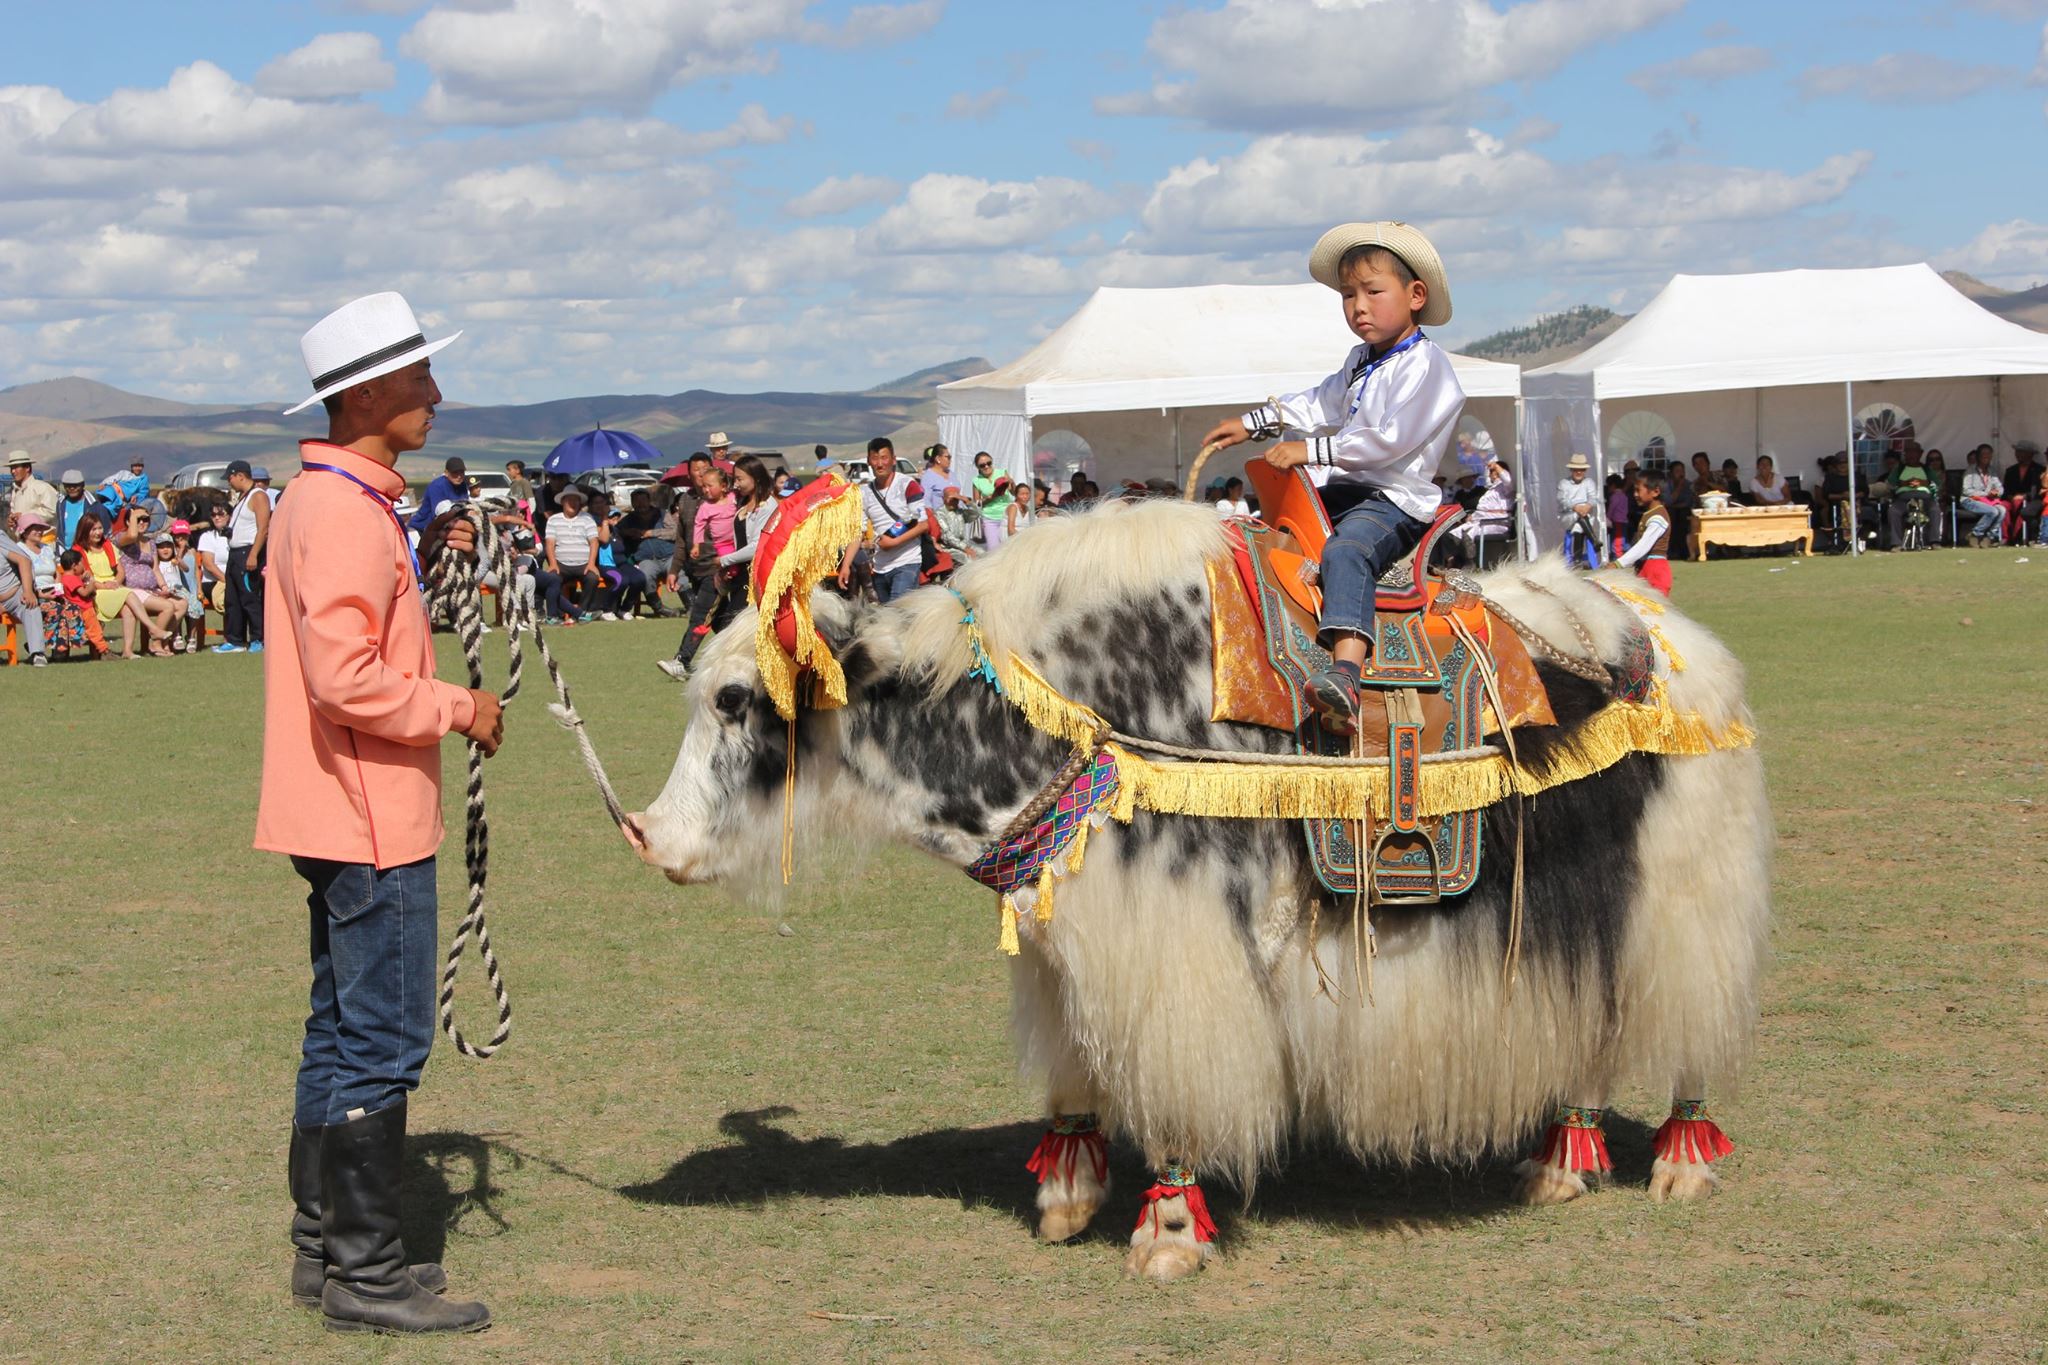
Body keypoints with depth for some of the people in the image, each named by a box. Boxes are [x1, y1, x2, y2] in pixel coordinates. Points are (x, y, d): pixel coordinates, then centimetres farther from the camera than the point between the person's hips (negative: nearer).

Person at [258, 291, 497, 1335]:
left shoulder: (326, 501, 14)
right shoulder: (347, 514, -19)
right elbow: (346, 678, -26)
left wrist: (420, 559, 10)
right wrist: (458, 709, -15)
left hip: (340, 819, 11)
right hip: (372, 822, -11)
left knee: (344, 1034, 16)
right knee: (382, 1043, -6)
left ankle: (325, 1247, 24)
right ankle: (363, 1274, -1)